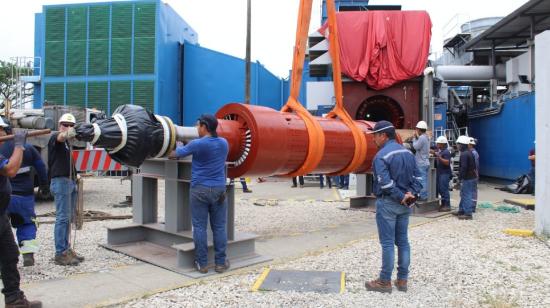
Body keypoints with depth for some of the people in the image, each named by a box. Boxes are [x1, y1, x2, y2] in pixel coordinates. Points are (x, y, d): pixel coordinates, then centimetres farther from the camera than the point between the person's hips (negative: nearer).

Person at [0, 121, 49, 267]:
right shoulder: (27, 148, -2)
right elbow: (41, 167, 3)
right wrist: (44, 185, 15)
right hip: (25, 195, 2)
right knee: (27, 224, 14)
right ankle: (28, 254, 2)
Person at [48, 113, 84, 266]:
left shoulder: (68, 142, 21)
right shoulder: (55, 137, -4)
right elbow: (62, 136, -30)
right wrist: (68, 133, -53)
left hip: (71, 181, 9)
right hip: (61, 181, -9)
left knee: (69, 217, 12)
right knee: (63, 218, -10)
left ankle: (66, 249, 20)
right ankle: (60, 254, -7)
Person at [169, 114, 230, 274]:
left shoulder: (196, 144, -8)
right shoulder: (224, 143, 6)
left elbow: (174, 154, 3)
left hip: (199, 189, -3)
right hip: (219, 189, 4)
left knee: (199, 227, 3)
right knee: (219, 227, 7)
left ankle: (202, 263, 7)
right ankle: (220, 262, 12)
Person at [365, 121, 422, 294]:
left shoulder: (381, 156, -15)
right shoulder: (408, 153, 10)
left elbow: (385, 184, -23)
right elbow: (417, 177, 7)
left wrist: (401, 197, -14)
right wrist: (411, 194, -4)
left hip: (387, 203, -7)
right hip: (404, 204, 7)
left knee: (387, 243, -1)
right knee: (403, 241, 12)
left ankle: (385, 282, 7)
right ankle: (402, 280, 18)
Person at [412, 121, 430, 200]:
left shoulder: (422, 138, -17)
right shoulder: (426, 137, 14)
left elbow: (415, 147, -15)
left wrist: (415, 137, -5)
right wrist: (417, 137, 8)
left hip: (421, 163, -10)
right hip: (426, 162, 10)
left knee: (422, 180, -6)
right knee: (424, 180, 12)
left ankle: (423, 196, -3)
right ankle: (425, 195, 18)